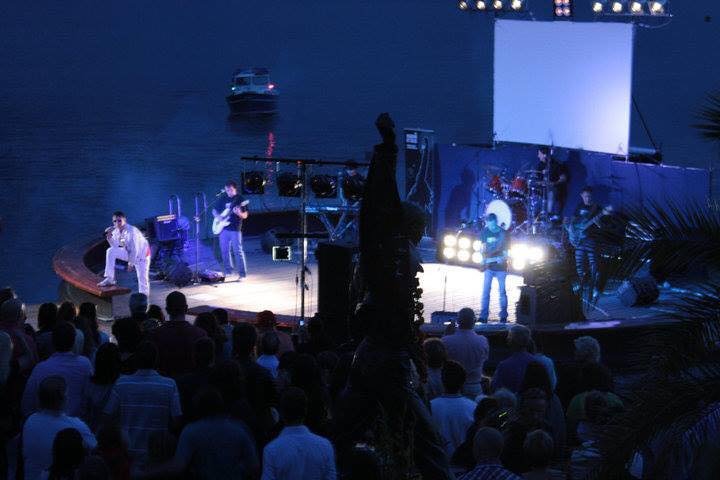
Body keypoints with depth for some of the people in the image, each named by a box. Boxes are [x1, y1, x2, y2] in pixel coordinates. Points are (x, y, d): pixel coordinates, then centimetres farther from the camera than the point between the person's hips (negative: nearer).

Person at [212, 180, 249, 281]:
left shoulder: (240, 199, -3)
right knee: (225, 250, 9)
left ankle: (242, 273, -9)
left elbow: (245, 216, -5)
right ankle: (227, 271, 22)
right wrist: (217, 216, -3)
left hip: (235, 229, -5)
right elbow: (214, 210, 18)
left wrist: (239, 213, -26)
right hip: (224, 228, 5)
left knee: (237, 251, -9)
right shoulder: (222, 198, 9)